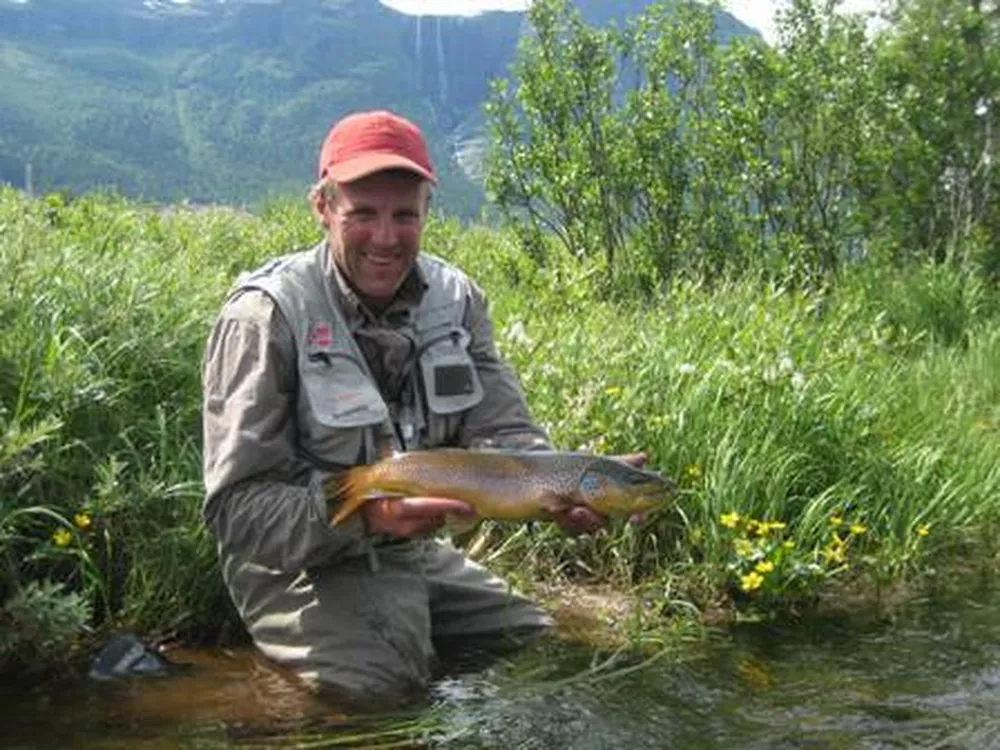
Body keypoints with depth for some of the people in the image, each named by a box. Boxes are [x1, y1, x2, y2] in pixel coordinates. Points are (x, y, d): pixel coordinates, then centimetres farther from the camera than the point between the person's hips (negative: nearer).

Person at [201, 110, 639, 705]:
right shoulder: (266, 315, -16)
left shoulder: (456, 299, 1)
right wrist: (362, 514, -37)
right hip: (300, 567, -6)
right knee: (388, 689, -27)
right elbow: (237, 507, -19)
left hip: (419, 554, 6)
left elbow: (505, 434, -3)